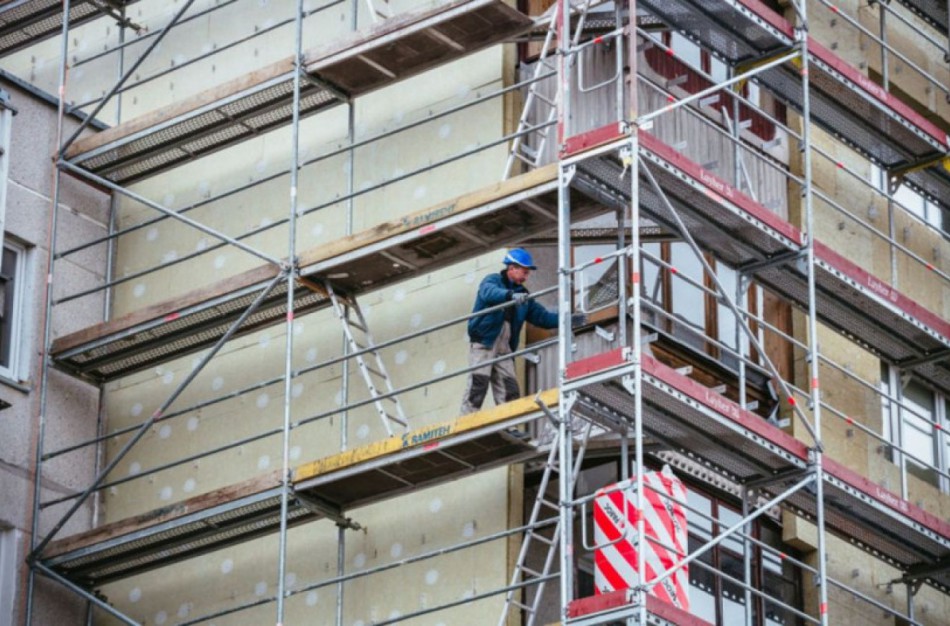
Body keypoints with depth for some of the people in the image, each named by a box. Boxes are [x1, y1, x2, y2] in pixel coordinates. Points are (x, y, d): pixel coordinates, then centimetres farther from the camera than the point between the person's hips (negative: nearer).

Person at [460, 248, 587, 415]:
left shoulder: (522, 294, 20)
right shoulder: (492, 281, 1)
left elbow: (541, 316, 19)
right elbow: (489, 292, -24)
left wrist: (567, 320, 6)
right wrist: (511, 295, -43)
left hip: (504, 350, 7)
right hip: (483, 343, -7)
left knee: (510, 392, -1)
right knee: (478, 384, -16)